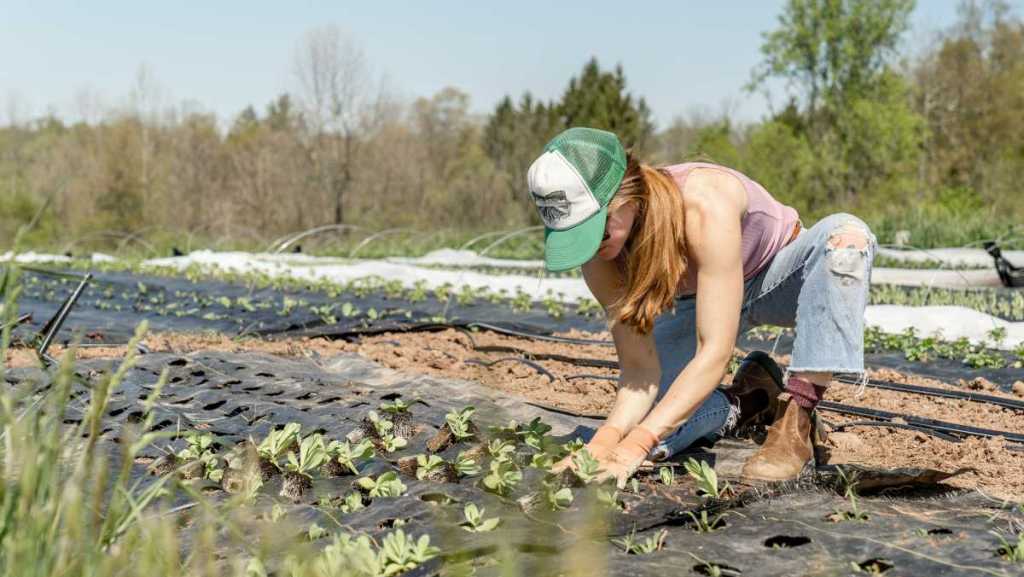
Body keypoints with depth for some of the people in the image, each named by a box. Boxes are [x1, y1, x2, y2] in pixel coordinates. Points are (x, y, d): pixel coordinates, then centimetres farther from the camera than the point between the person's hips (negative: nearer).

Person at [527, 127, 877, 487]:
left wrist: (634, 447, -48)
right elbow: (639, 369, -22)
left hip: (778, 278, -3)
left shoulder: (705, 206, -41)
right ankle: (751, 400, 8)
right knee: (634, 426, -18)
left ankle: (796, 422, -31)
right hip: (697, 301, 3)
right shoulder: (600, 255, -25)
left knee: (846, 235, -39)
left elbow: (715, 353, -42)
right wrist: (607, 437, -42)